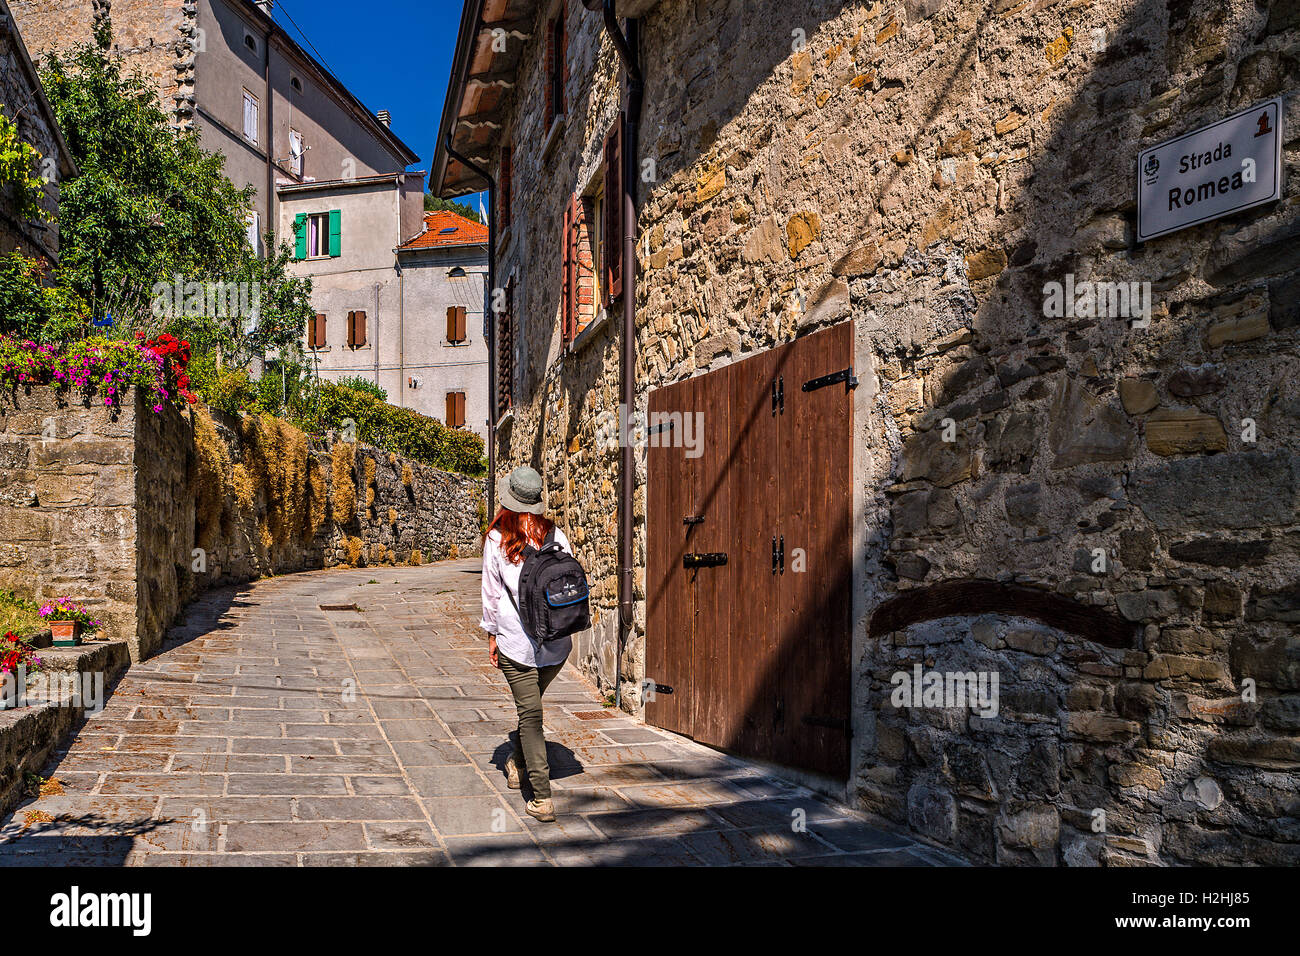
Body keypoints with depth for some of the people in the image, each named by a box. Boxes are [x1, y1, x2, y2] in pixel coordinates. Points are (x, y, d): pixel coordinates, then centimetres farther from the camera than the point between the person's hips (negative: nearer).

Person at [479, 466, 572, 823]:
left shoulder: (497, 538, -5)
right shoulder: (555, 535, 1)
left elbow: (492, 591, -1)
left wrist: (491, 634, 9)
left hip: (517, 641, -3)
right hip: (557, 642, 3)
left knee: (530, 713, 0)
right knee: (531, 704, 24)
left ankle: (542, 797, -3)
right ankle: (518, 764, 43)